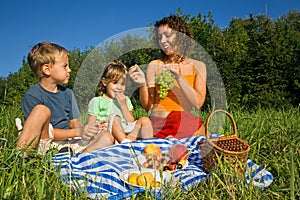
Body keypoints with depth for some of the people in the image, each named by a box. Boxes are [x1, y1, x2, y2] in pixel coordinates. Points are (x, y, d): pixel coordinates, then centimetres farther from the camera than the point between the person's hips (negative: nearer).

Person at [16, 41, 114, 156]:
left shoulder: (67, 93, 11)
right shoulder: (32, 95, -9)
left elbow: (74, 123, 11)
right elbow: (44, 131, -14)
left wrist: (83, 129, -13)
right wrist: (77, 132, -22)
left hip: (68, 144, 6)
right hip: (44, 146, -5)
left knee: (107, 138, -11)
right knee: (41, 110, -29)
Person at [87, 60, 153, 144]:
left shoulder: (125, 100, 22)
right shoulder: (96, 101, 8)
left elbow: (131, 123, 12)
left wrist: (123, 105, 2)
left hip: (126, 132, 4)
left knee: (144, 120, -18)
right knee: (114, 118, -32)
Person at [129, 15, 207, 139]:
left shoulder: (197, 66, 7)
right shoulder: (154, 65, 7)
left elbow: (198, 104, -4)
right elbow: (147, 106, 5)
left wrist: (179, 77, -11)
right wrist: (143, 85, -11)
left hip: (189, 126, 1)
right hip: (159, 128, 0)